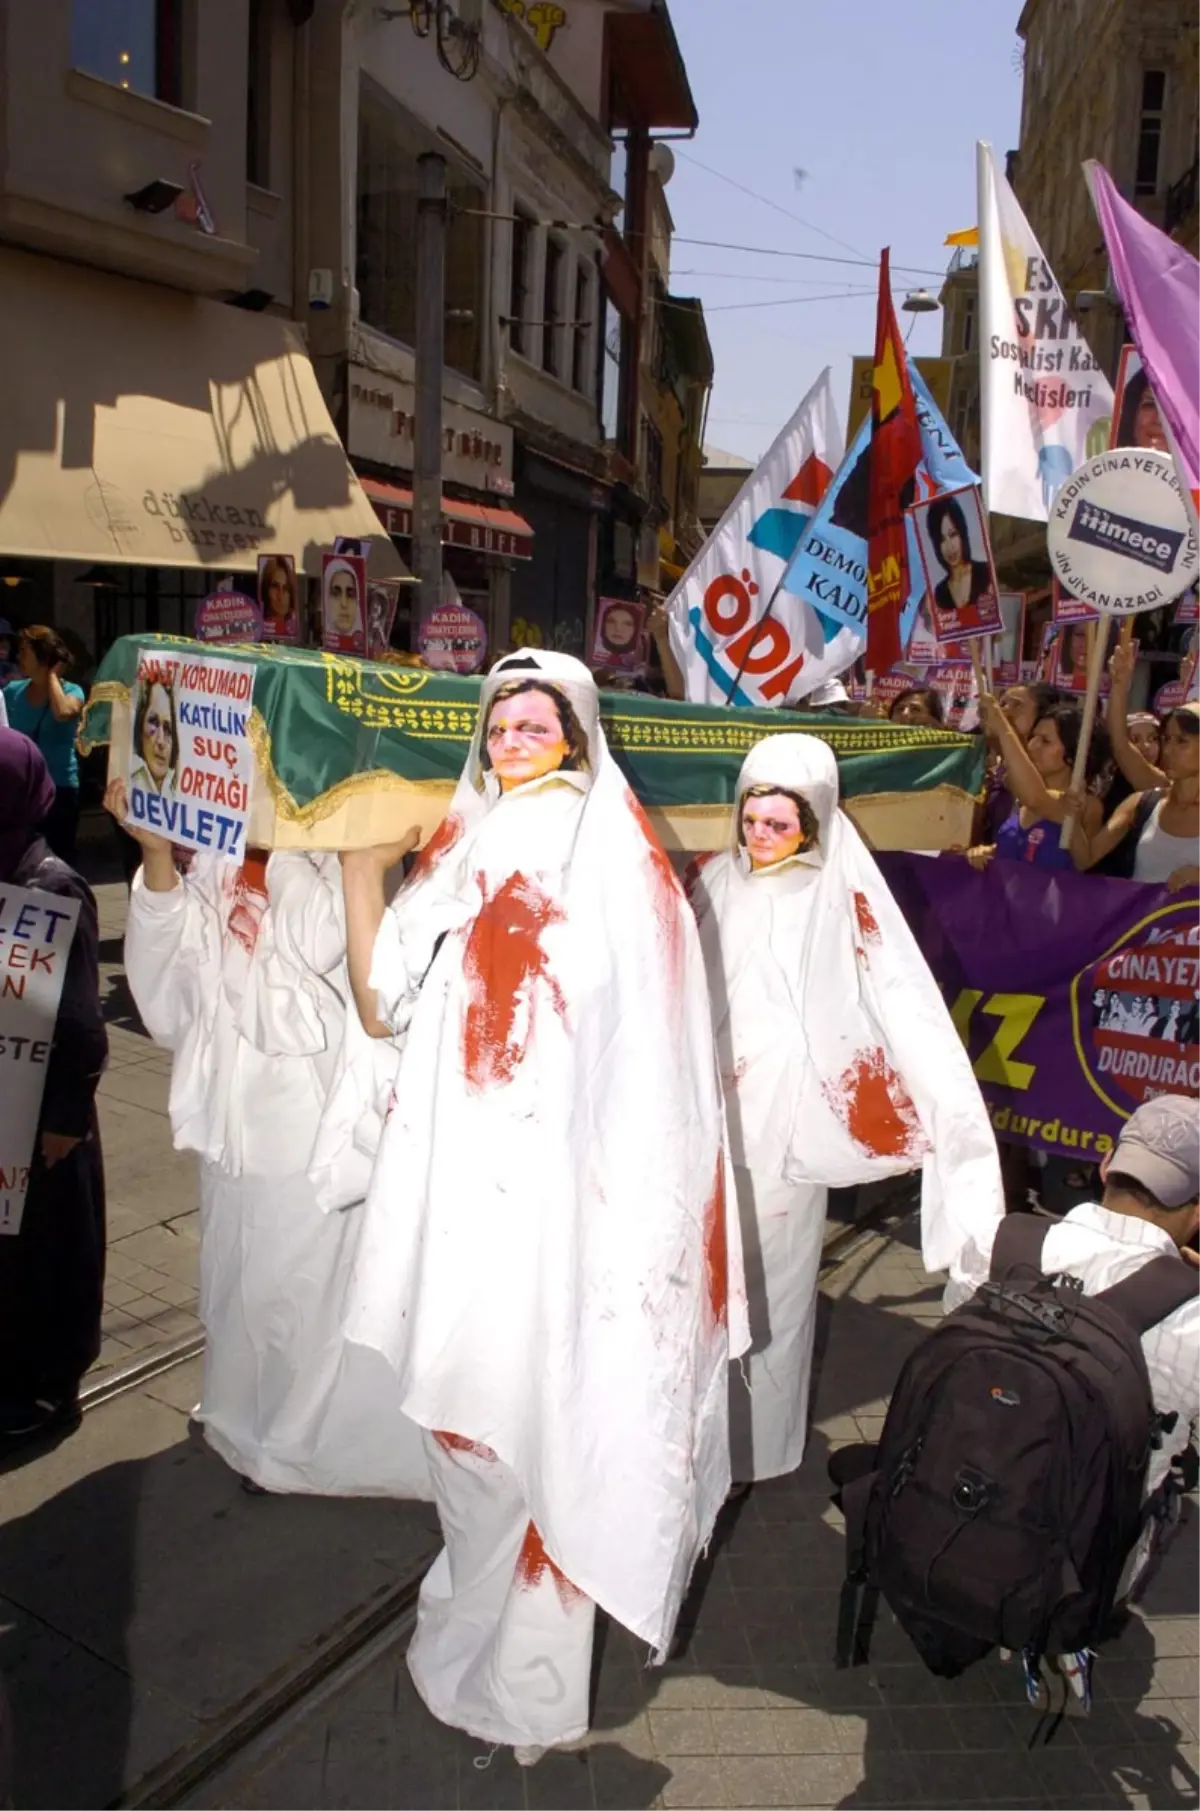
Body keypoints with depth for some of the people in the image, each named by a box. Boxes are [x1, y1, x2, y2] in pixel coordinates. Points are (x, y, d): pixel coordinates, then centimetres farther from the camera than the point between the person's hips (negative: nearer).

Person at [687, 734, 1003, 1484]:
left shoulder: (841, 899, -8)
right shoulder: (716, 882, 4)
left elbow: (903, 1002, -14)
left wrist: (955, 1108, -22)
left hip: (784, 1119, -4)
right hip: (708, 1112, 4)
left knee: (771, 1275, 5)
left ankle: (758, 1433, 22)